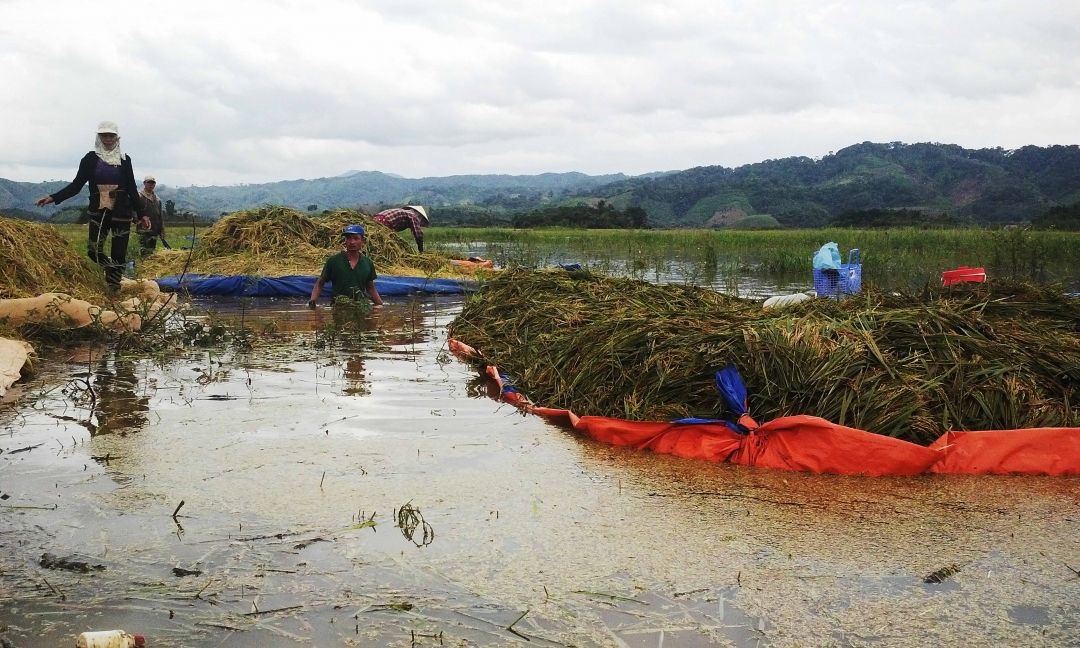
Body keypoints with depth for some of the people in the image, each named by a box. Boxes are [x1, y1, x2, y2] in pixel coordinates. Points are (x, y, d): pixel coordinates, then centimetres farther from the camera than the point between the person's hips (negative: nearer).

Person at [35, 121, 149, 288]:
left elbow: (132, 189, 8)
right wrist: (53, 198, -10)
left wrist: (141, 214, 3)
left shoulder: (124, 159, 6)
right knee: (93, 251, -8)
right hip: (98, 212, 0)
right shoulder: (90, 158, 4)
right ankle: (113, 269, 22)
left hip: (121, 212, 0)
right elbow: (76, 185, 2)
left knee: (119, 253, -3)